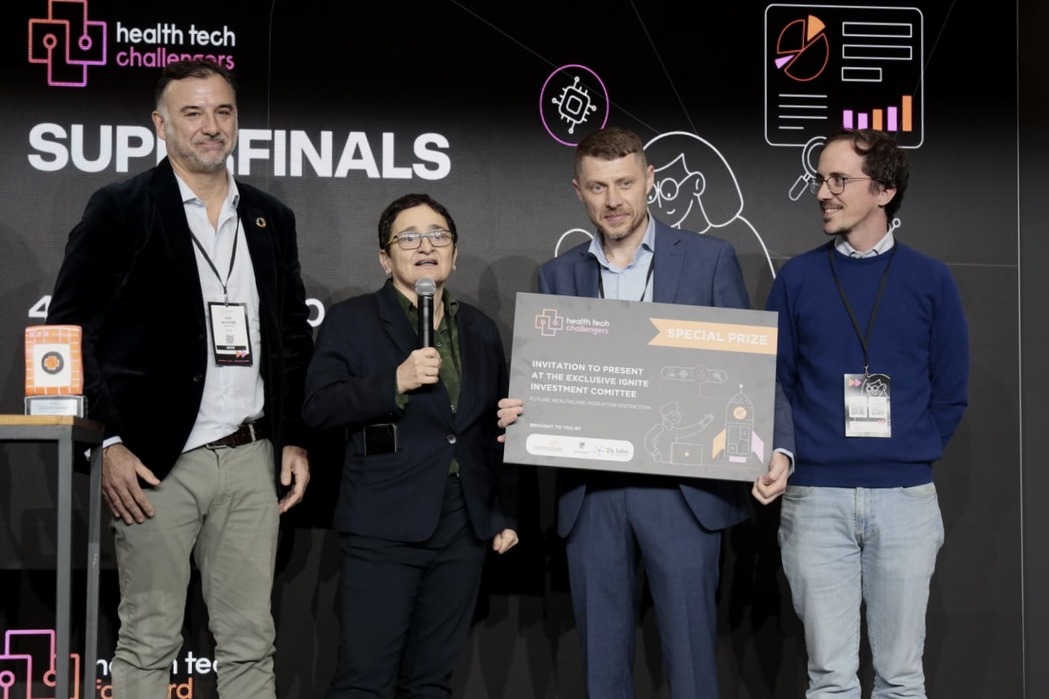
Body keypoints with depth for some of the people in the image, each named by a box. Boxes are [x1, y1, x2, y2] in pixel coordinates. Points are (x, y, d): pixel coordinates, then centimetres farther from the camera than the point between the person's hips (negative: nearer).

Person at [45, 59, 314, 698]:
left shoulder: (272, 219, 13)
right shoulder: (119, 211, -1)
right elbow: (69, 333, -4)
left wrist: (297, 440, 8)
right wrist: (107, 443, -11)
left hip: (252, 457, 4)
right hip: (157, 460, -4)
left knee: (250, 644, 8)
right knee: (148, 644, 3)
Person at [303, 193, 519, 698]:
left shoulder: (481, 329, 14)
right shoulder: (351, 321, 1)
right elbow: (318, 409, -9)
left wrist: (507, 514, 14)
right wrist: (395, 383, -20)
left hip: (464, 529, 4)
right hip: (385, 527, -4)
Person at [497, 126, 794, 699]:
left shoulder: (709, 258, 2)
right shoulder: (558, 276, 11)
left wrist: (778, 448, -15)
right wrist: (517, 415, -10)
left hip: (682, 491, -3)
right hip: (589, 495, 3)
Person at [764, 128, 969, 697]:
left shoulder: (930, 280, 4)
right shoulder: (796, 279, 4)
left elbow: (950, 392, 7)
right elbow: (776, 383, 7)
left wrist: (911, 454, 2)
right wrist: (803, 454, -1)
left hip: (905, 496, 0)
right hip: (816, 497, 0)